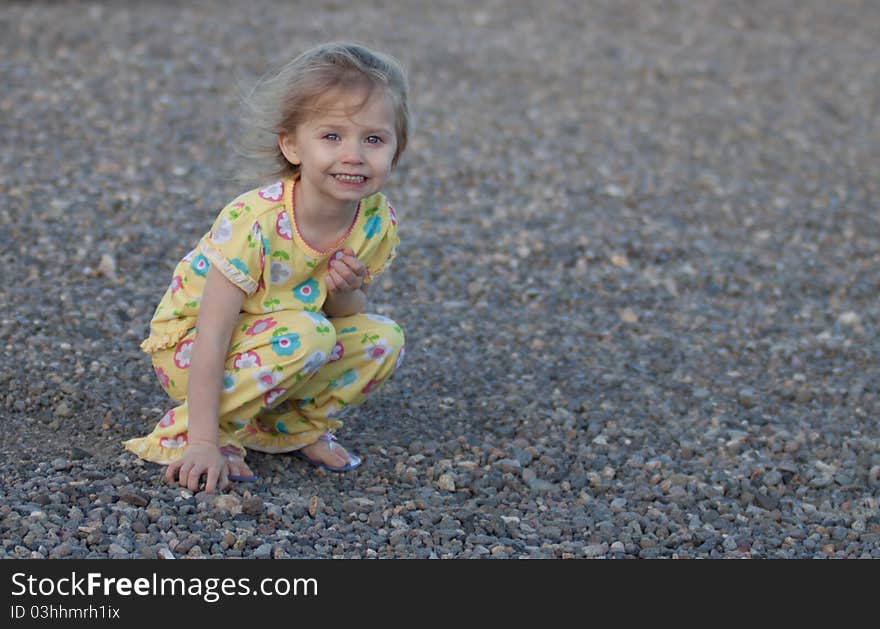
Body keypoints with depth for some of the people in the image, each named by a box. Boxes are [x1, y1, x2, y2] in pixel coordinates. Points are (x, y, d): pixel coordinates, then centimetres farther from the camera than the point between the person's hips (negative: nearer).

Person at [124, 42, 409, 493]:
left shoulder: (378, 222, -13)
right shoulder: (254, 221, -31)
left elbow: (346, 314, 2)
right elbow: (212, 335, -29)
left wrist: (346, 293, -23)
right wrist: (204, 442, -31)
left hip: (271, 345, 6)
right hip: (187, 349, -6)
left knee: (383, 340, -12)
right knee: (306, 334, -31)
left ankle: (293, 427, 8)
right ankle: (187, 433, -17)